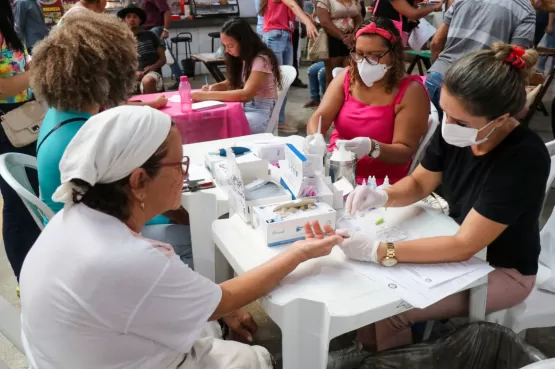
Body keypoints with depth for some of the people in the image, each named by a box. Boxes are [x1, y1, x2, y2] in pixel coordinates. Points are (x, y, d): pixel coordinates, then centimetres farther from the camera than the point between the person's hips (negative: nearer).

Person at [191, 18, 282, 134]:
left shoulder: (261, 59, -18)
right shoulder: (240, 58, 8)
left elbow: (246, 94, -29)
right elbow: (233, 82, 20)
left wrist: (207, 95, -30)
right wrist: (213, 87, -3)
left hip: (261, 112, -7)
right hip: (243, 107, 7)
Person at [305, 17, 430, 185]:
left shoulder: (411, 91, -10)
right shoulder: (347, 76, 4)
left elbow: (406, 152, -15)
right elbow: (320, 117, -5)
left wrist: (372, 148, -35)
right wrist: (313, 138, -28)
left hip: (378, 183, -7)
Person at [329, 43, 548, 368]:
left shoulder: (525, 159, -32)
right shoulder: (454, 129, -15)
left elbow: (465, 246, -31)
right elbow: (419, 183, 0)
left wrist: (379, 251, -35)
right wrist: (381, 196, -21)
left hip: (501, 270, -6)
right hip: (456, 244, 6)